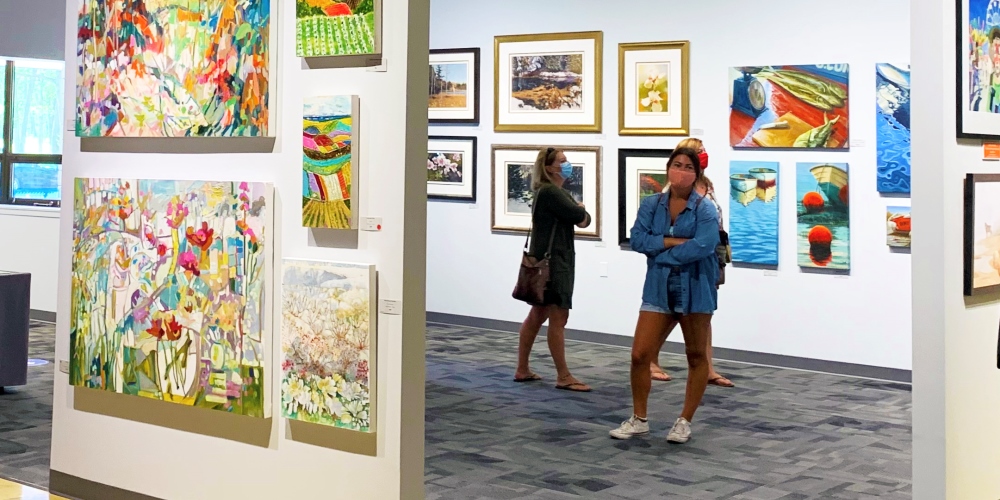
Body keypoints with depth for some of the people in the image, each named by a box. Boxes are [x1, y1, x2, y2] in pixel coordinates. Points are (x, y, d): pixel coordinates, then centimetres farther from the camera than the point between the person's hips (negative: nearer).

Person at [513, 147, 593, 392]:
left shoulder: (558, 192, 18)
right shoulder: (549, 192, -14)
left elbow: (585, 220, 13)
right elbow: (577, 214, -20)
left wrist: (579, 214, -8)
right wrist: (580, 209, 1)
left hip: (556, 260, 10)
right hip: (552, 261, -10)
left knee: (537, 316, 13)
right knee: (558, 319, -7)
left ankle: (522, 370, 19)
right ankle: (563, 377, -4)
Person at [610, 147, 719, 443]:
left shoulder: (705, 210, -8)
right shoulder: (651, 205, 4)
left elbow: (703, 246, -23)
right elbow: (637, 240, -7)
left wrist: (660, 251, -16)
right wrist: (673, 242, -16)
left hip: (694, 289, -3)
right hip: (658, 288, 3)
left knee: (696, 357, 9)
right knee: (640, 354, -2)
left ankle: (685, 422, 23)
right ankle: (639, 420, 15)